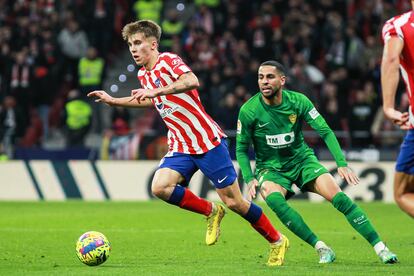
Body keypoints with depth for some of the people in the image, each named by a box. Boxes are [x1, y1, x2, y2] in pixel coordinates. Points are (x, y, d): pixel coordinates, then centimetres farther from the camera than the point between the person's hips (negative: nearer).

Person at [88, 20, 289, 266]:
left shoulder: (169, 61, -12)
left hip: (208, 141, -7)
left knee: (233, 201, -5)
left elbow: (192, 81, -33)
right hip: (180, 147, 7)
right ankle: (211, 212, 5)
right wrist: (113, 101, 29)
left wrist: (155, 91, -38)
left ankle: (277, 241, 15)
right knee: (160, 187, -18)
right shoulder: (143, 74, 12)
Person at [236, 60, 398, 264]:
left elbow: (325, 131, -9)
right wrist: (250, 180, -17)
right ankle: (320, 248, -28)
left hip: (302, 159, 1)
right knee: (273, 198, -34)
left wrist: (341, 164, -19)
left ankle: (380, 248, -13)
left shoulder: (298, 101, -12)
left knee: (337, 196, -19)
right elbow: (241, 149, -4)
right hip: (270, 168, -1)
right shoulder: (248, 110, -15)